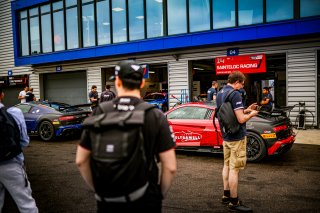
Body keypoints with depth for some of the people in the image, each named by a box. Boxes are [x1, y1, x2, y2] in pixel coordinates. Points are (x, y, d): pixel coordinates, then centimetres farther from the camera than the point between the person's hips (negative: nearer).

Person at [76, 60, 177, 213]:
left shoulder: (99, 113, -7)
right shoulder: (155, 116, -12)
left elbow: (81, 161, -2)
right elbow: (170, 167, -13)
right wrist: (161, 193, 3)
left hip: (107, 198, 2)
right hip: (144, 199, -1)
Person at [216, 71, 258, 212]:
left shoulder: (219, 93, 10)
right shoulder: (235, 94, -19)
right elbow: (241, 119, -22)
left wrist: (246, 109, 13)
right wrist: (251, 114, -4)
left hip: (225, 136, 9)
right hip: (236, 137, -9)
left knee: (227, 165, 17)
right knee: (234, 169, -3)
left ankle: (226, 195, 27)